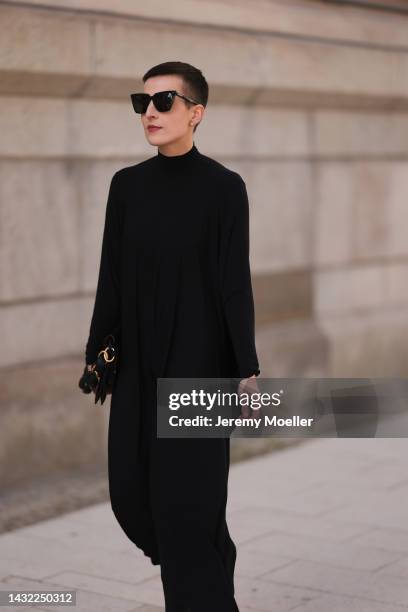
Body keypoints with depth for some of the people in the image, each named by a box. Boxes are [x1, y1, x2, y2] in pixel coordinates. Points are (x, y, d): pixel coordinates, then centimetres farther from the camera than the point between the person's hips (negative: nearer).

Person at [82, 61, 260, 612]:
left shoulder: (224, 187, -6)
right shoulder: (127, 184, 7)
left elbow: (235, 282, -7)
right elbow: (112, 276, 10)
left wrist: (247, 369, -10)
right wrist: (97, 351, 9)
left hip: (200, 361, -5)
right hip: (138, 363, 5)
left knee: (187, 497, -5)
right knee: (130, 489, 9)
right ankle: (211, 565, 35)